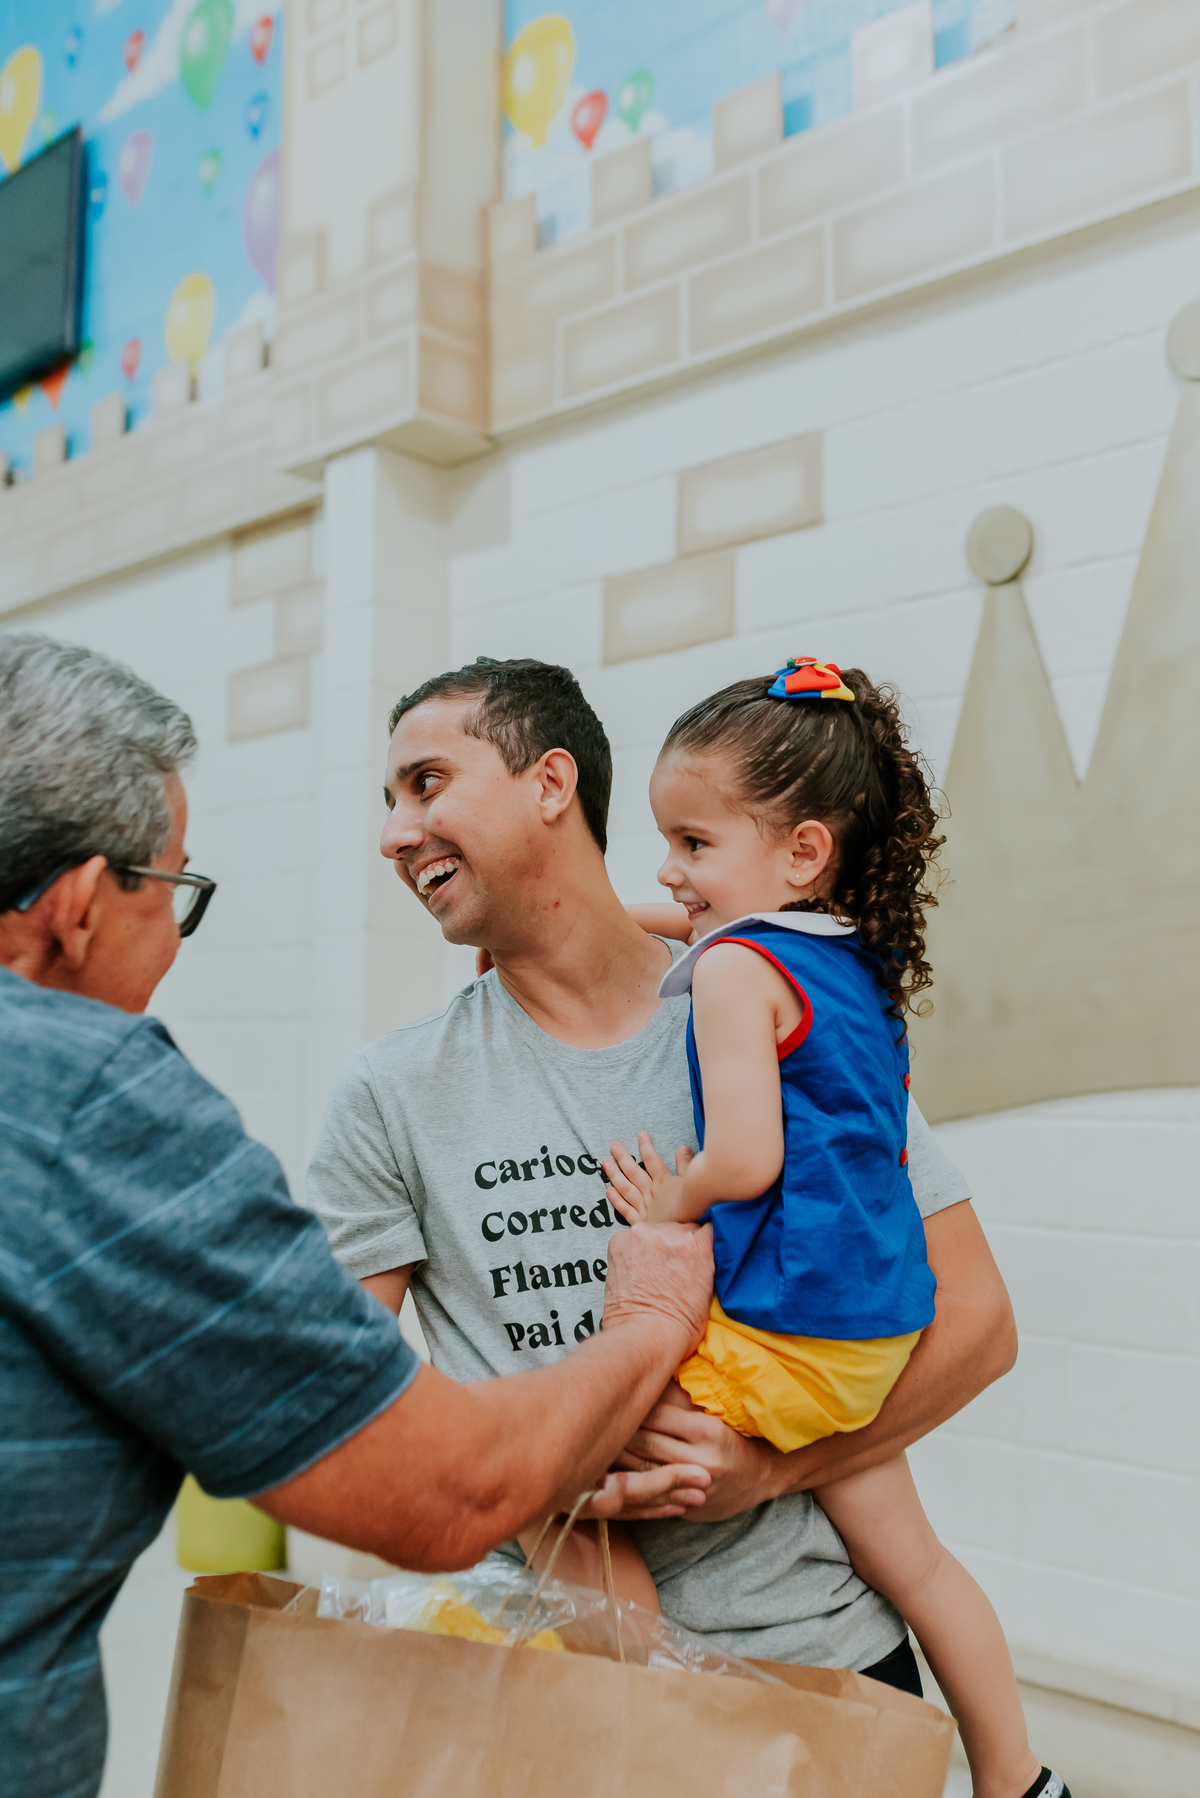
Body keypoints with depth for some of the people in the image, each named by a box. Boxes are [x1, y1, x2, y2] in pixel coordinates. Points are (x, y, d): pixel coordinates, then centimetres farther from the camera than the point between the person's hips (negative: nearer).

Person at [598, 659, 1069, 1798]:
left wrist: (668, 1207, -6)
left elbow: (744, 1158, -25)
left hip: (781, 1340, -9)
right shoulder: (868, 962, 9)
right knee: (905, 1553, 23)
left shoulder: (734, 966, -15)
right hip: (880, 1325, 9)